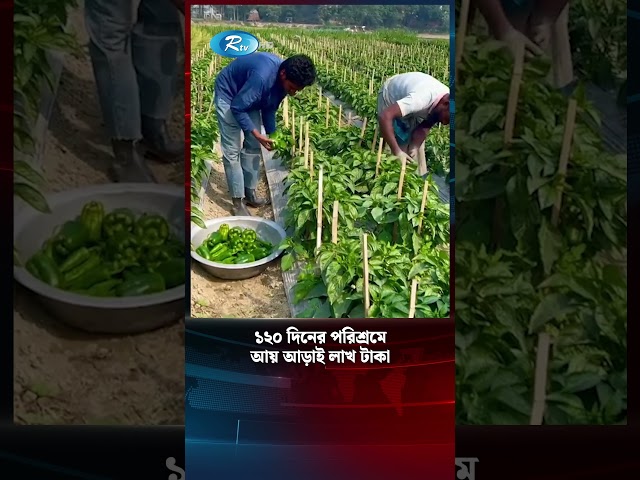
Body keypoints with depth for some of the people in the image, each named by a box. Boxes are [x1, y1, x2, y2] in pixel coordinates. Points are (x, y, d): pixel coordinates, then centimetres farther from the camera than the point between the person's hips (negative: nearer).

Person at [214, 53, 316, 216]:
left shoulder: (283, 80, -14)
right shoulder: (262, 76, -40)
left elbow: (269, 109, 0)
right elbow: (237, 108, -31)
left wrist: (271, 135, -6)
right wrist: (257, 134, -30)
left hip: (250, 98, 8)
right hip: (228, 95, -8)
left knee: (253, 146, 8)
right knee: (232, 150, -9)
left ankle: (249, 192, 20)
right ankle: (238, 202, -3)